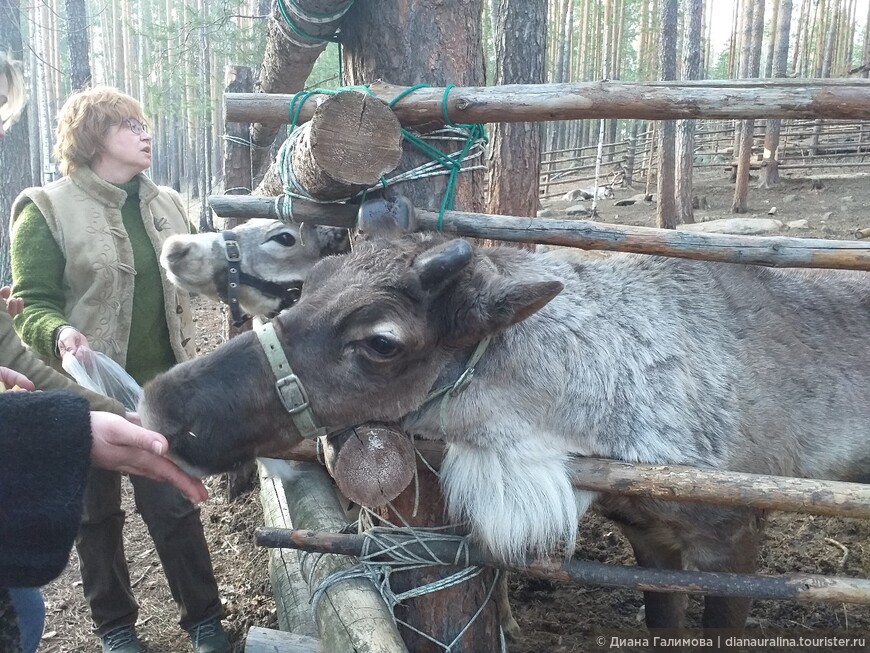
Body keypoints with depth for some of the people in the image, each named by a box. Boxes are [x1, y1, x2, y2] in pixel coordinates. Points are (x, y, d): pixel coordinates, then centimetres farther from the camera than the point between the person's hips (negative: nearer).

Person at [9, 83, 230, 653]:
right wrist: (61, 335, -28)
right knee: (97, 515, 14)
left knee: (176, 506, 8)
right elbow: (32, 305, -9)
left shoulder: (167, 204, 7)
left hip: (162, 387, 3)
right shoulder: (47, 209, -8)